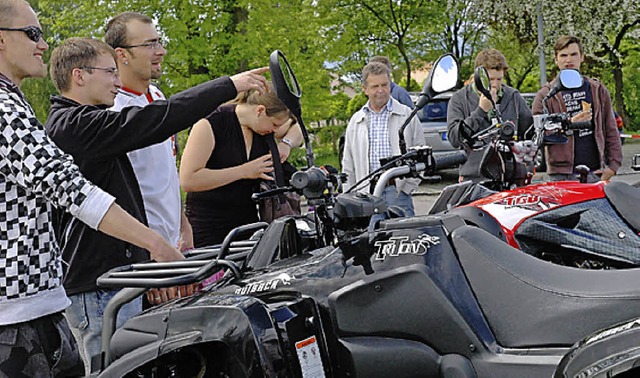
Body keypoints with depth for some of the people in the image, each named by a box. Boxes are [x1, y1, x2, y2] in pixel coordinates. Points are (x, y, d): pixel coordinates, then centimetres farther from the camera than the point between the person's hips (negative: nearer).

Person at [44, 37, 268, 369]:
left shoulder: (68, 124, 20)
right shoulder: (74, 125, -14)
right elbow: (158, 120, -21)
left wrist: (146, 268, 27)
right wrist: (229, 86, -14)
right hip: (97, 287, -11)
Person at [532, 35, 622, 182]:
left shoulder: (598, 90, 14)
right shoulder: (545, 95, 4)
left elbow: (611, 130, 13)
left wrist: (613, 165, 3)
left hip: (595, 172, 3)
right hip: (561, 175, -3)